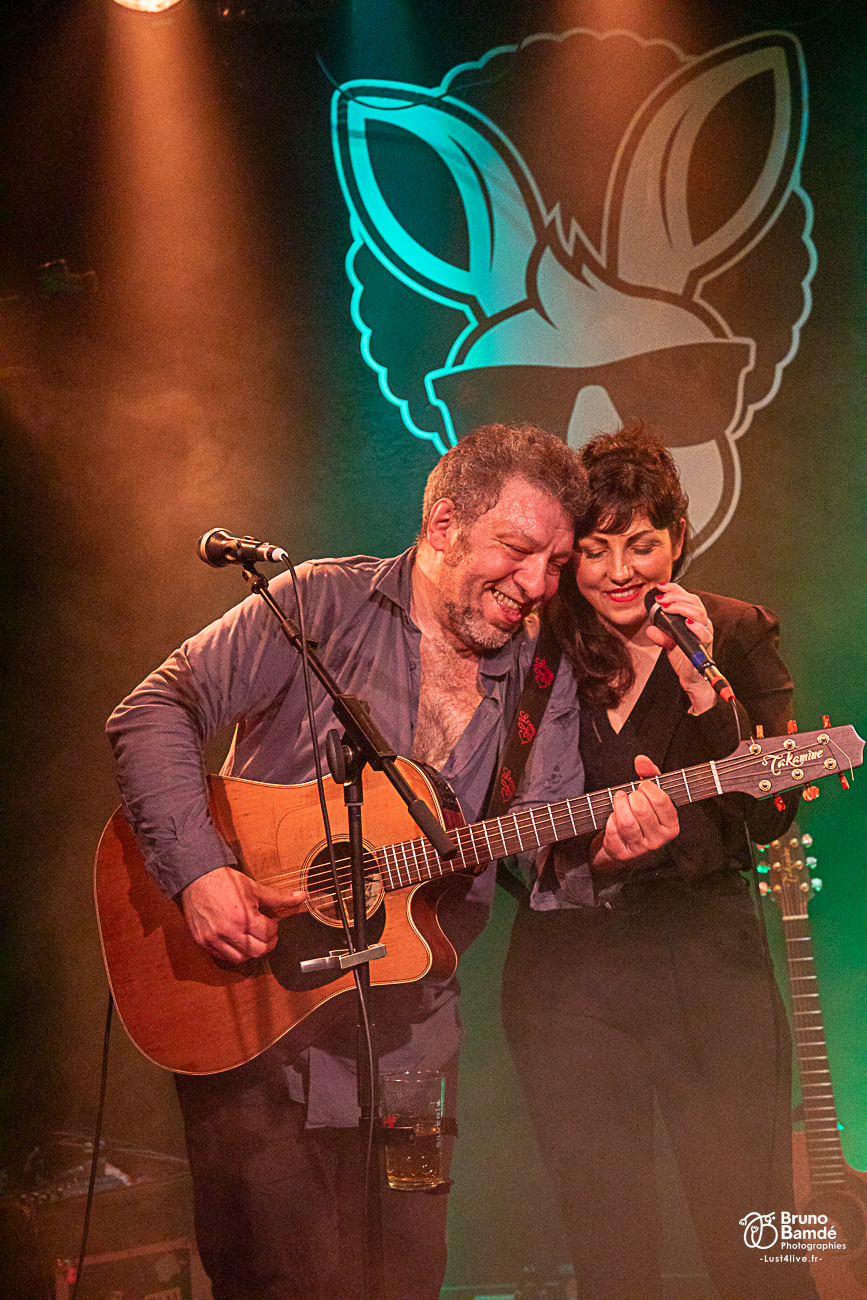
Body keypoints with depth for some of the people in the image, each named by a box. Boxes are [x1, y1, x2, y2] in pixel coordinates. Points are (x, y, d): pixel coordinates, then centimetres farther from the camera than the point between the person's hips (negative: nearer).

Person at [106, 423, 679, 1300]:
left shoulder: (540, 678, 6)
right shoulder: (325, 605, -7)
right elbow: (155, 712, -12)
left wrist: (599, 847, -20)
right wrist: (198, 871, -23)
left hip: (405, 1036, 5)